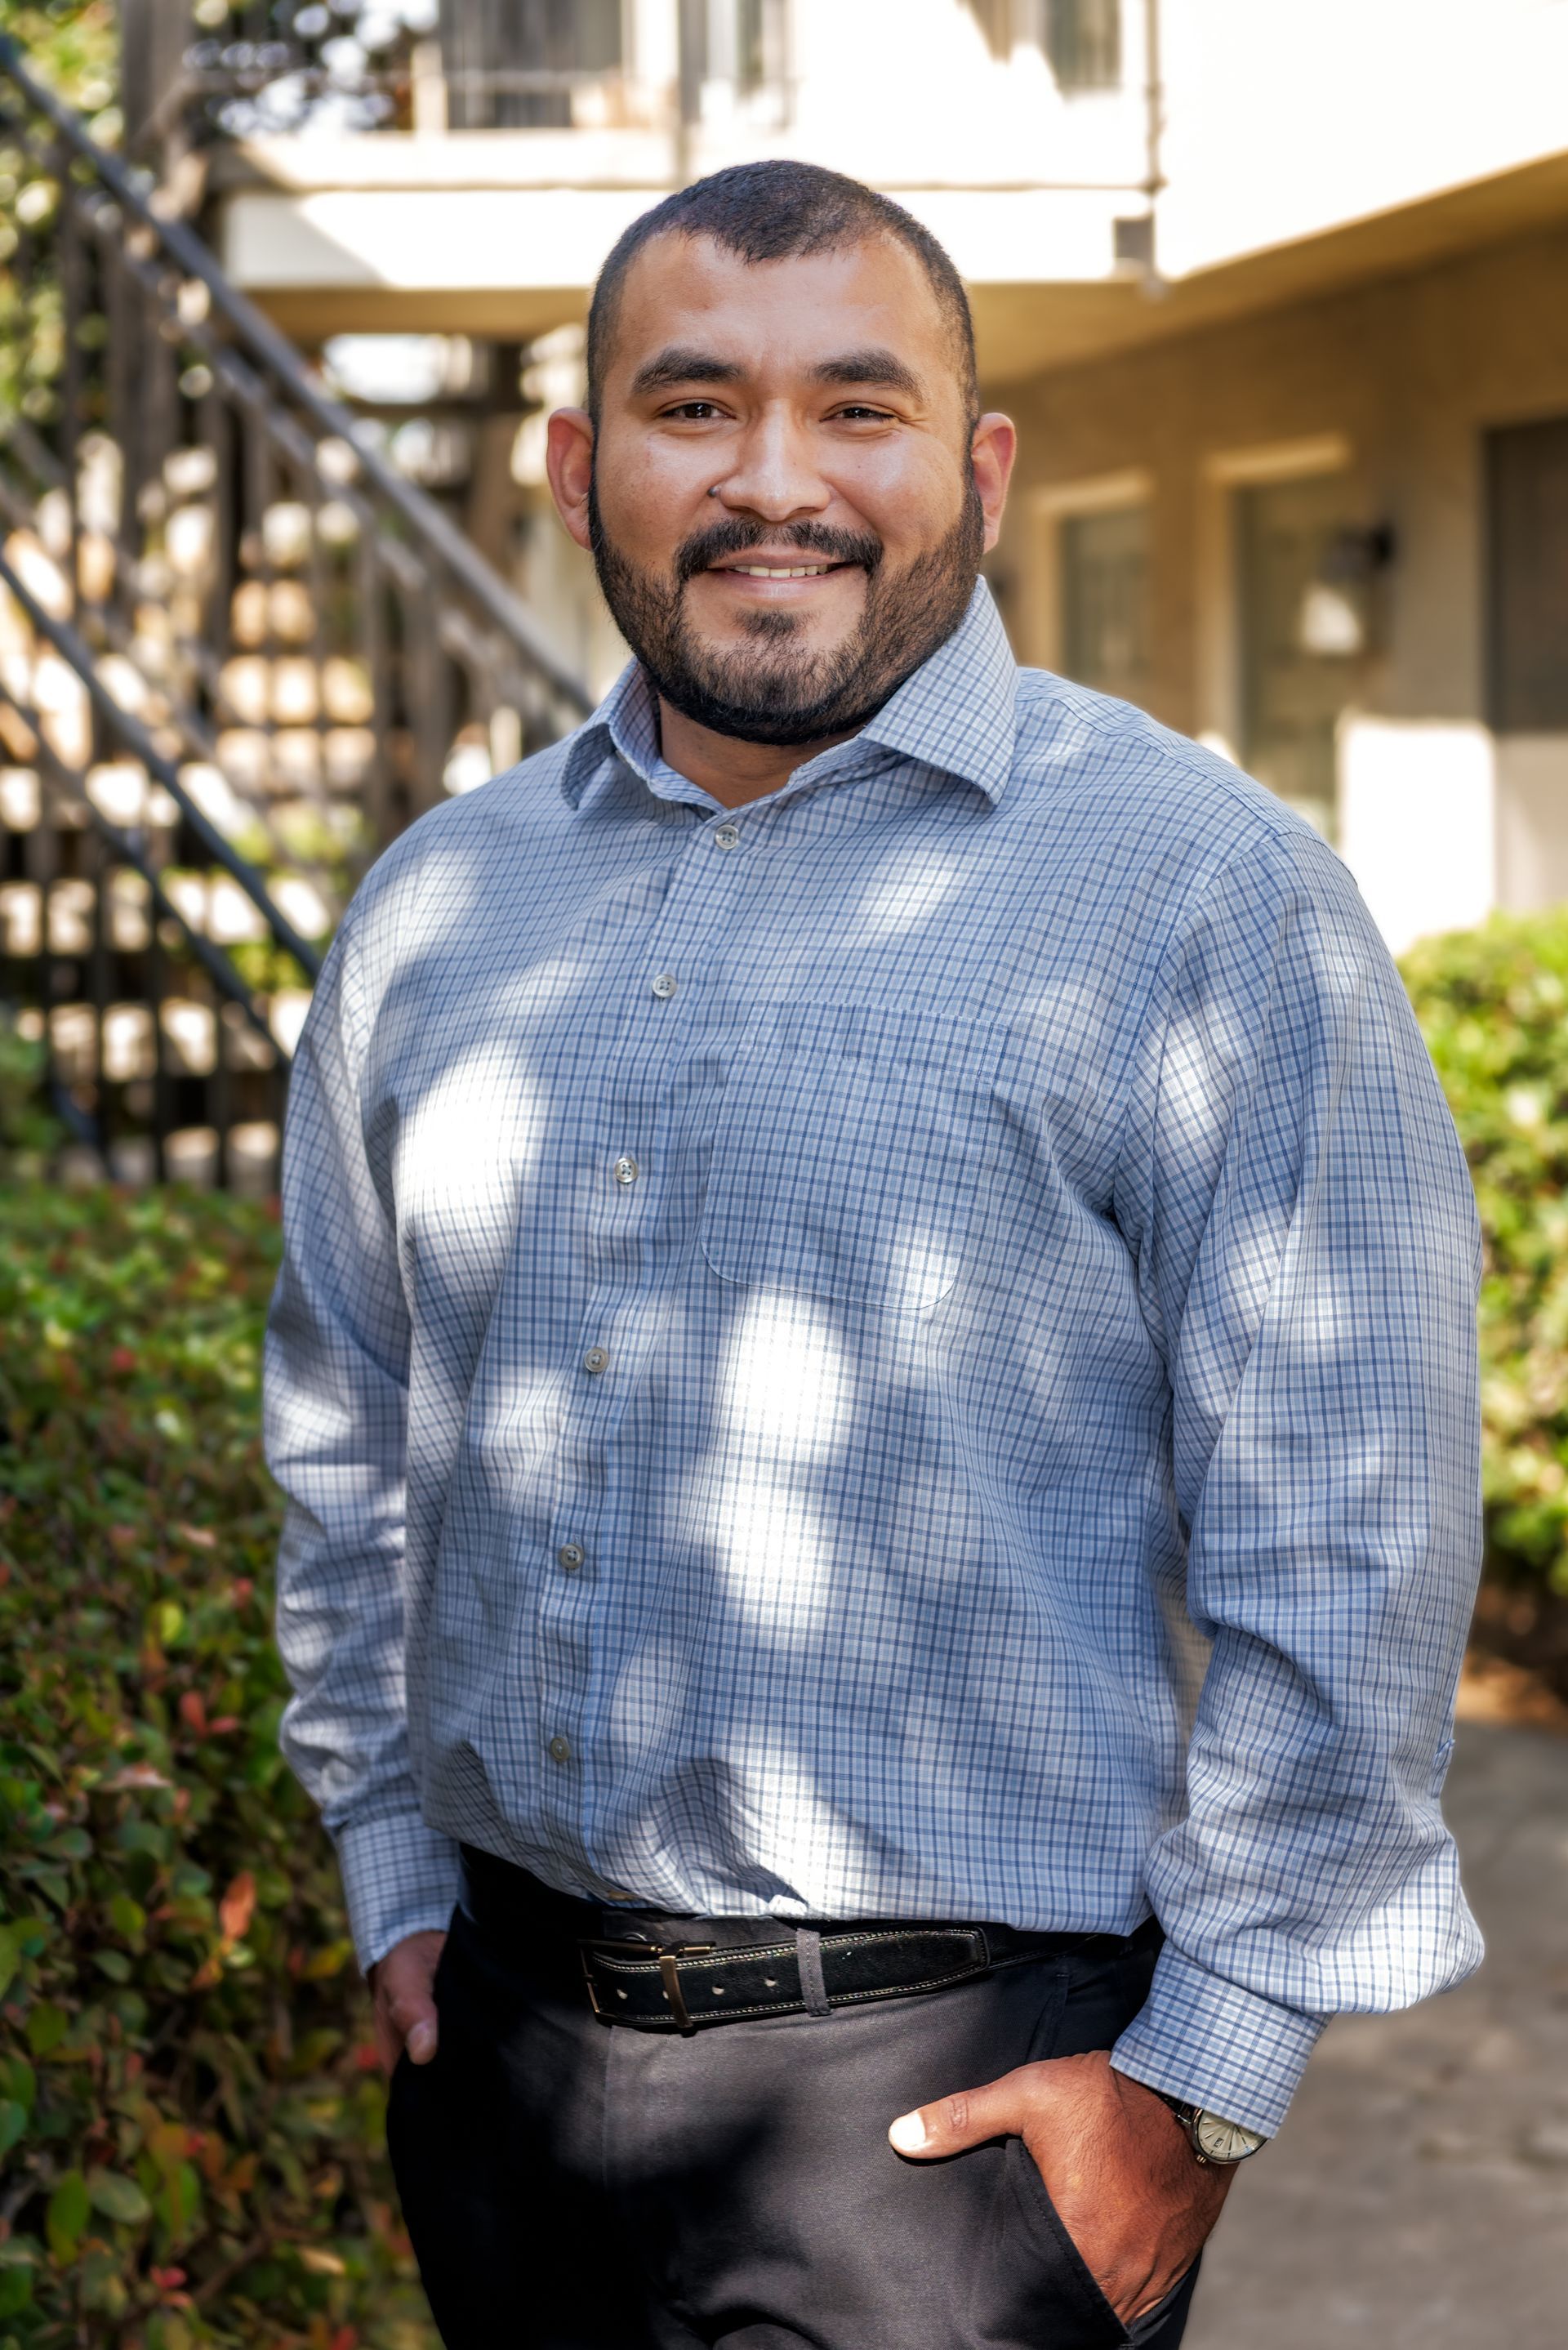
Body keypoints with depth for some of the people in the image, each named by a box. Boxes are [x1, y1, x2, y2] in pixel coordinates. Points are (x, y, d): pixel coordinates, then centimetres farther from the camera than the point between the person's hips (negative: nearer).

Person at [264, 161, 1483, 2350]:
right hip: (506, 2058, 5)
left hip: (959, 2089, -4)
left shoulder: (1199, 892, -9)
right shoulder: (436, 908, 7)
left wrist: (1200, 2083, -11)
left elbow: (1344, 1544, -11)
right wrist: (401, 1892, 12)